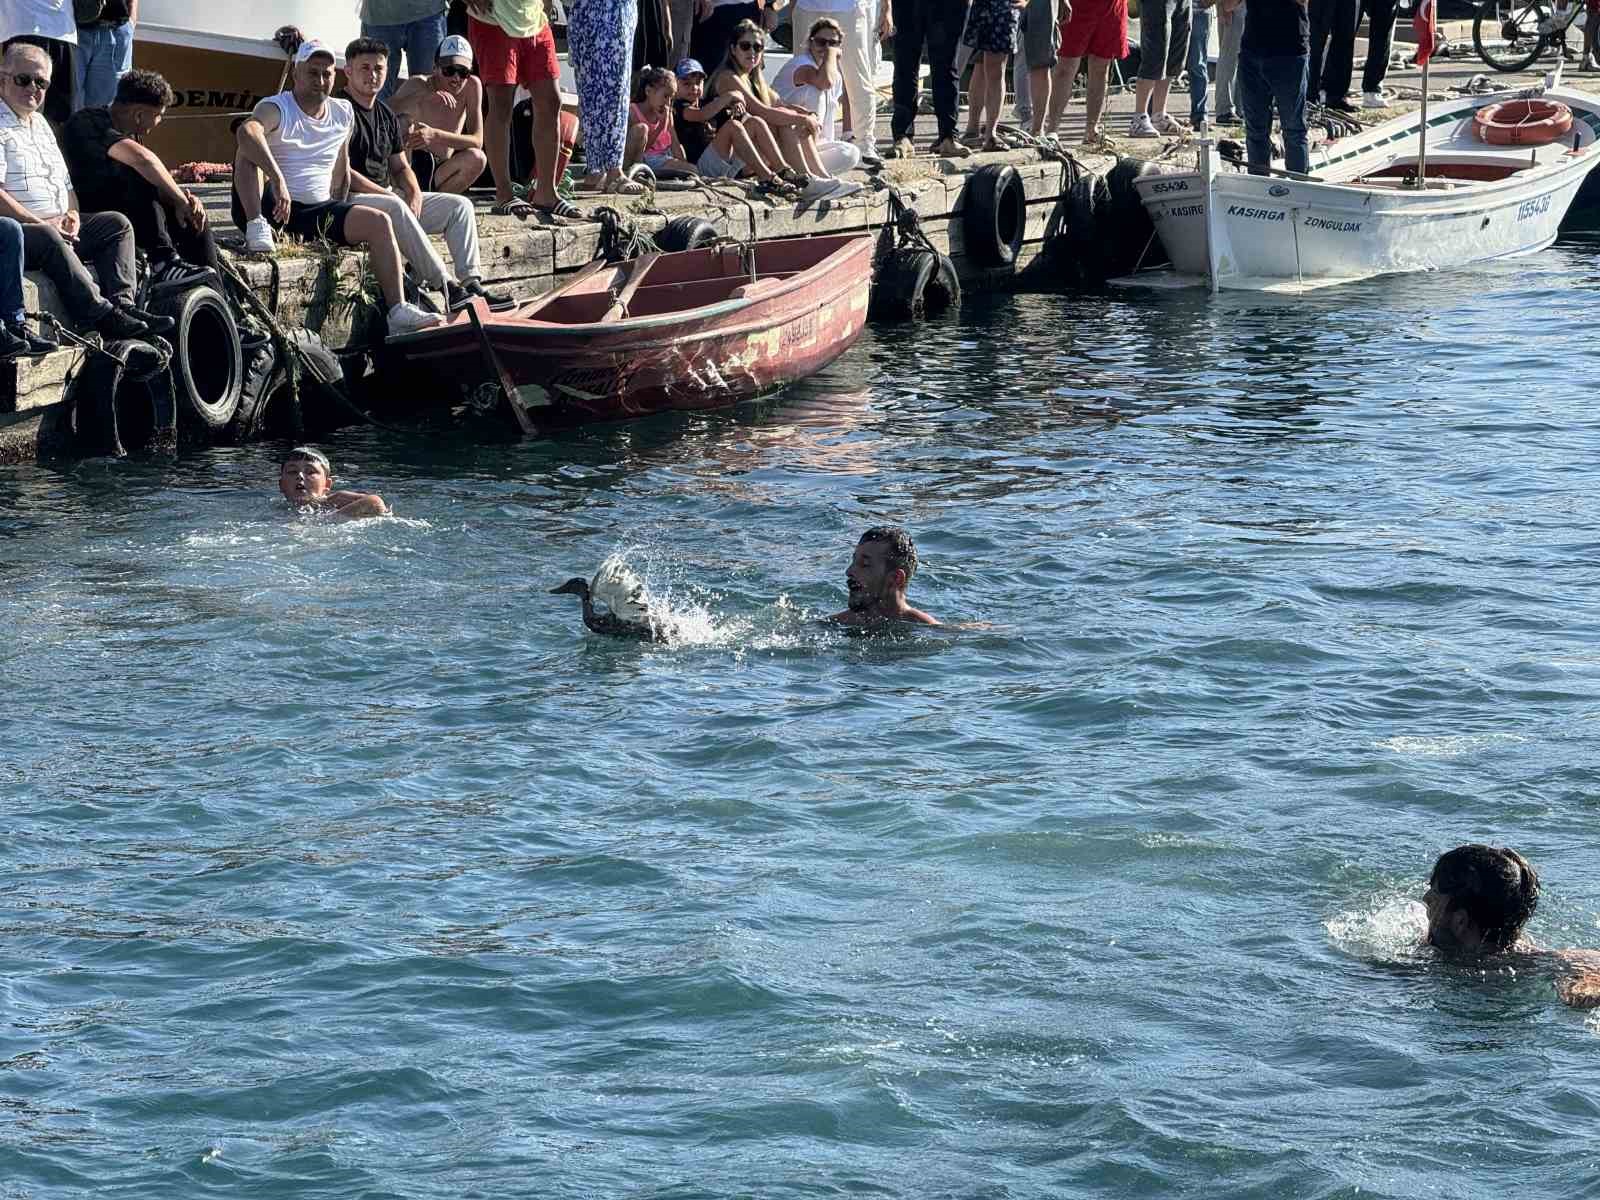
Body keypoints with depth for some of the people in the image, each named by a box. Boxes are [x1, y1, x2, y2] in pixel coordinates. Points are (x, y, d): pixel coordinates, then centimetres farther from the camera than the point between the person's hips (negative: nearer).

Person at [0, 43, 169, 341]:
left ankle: (122, 303, -18)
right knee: (48, 239, -38)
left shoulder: (40, 124, 23)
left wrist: (72, 213, 6)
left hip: (57, 227, 10)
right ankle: (102, 315, -40)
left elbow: (65, 182, 29)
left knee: (117, 224, -1)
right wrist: (41, 223, -21)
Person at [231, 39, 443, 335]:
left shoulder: (343, 114, 13)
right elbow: (247, 130, -34)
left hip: (318, 211, 5)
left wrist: (339, 218, 14)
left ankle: (397, 311, -15)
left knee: (379, 222, -12)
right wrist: (277, 179, -44)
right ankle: (257, 230, -36)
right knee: (250, 149, -28)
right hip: (271, 209, -5)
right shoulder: (277, 109, -9)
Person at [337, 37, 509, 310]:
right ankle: (443, 285, -40)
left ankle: (471, 281, -14)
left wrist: (414, 193, -1)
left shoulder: (386, 116, 19)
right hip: (350, 199, -9)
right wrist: (386, 194, -18)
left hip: (388, 195, 9)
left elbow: (400, 167, 22)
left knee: (460, 205, 0)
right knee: (394, 207, -39)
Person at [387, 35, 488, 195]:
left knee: (477, 158, -27)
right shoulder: (418, 84, -10)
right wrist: (424, 97, -41)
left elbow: (477, 142, -14)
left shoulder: (472, 85, -5)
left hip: (439, 174, 2)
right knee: (403, 122, -29)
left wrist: (435, 135, -29)